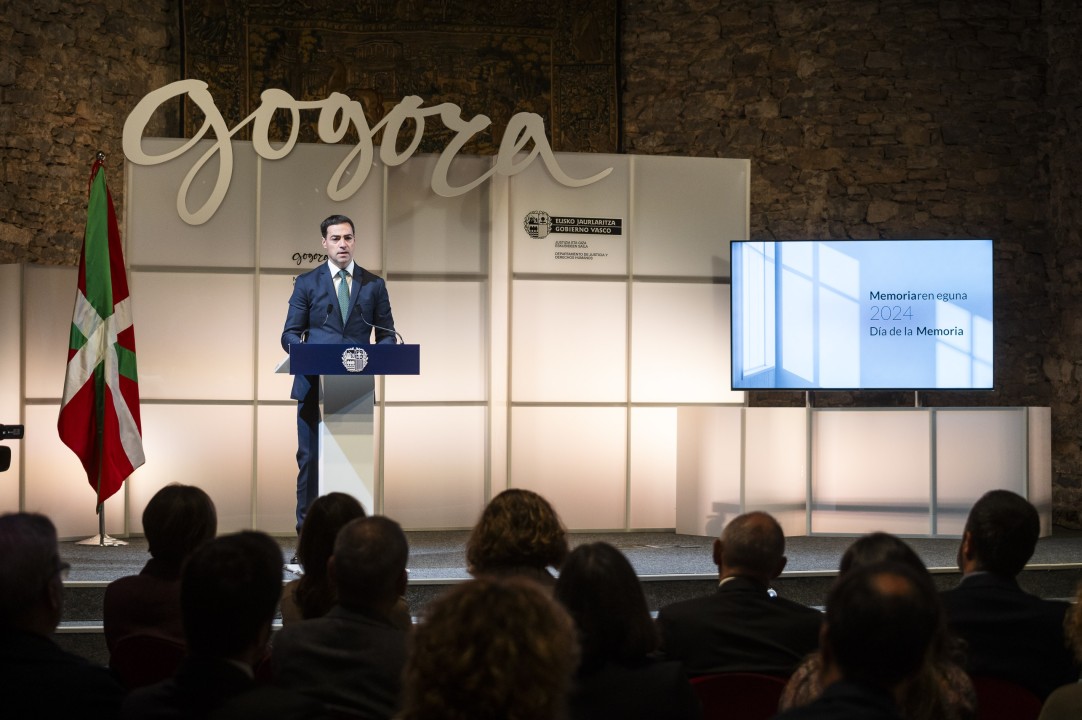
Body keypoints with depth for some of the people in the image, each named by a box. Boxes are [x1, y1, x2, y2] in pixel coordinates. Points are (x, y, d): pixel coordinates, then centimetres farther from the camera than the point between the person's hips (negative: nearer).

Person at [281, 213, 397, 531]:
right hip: (314, 384, -1)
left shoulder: (374, 285, 10)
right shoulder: (307, 283, 7)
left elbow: (386, 335, 10)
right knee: (310, 459, -1)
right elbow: (290, 334, 4)